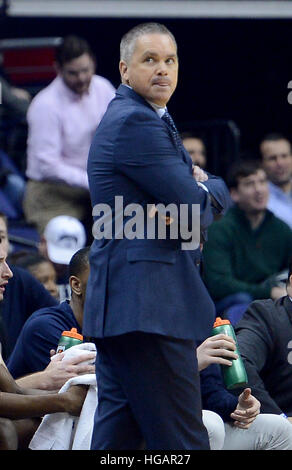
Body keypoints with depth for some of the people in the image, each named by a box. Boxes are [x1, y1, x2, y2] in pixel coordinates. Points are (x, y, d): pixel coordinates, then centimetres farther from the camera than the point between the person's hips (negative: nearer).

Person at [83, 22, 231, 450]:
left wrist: (189, 197, -6)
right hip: (148, 304, -11)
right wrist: (210, 187, 8)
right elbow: (198, 204, -15)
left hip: (121, 302, 11)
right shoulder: (134, 121, -11)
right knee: (182, 442, -10)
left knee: (116, 435, 10)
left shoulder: (151, 120, 22)